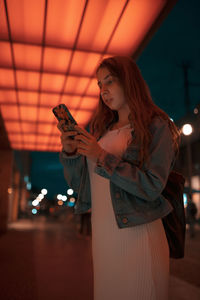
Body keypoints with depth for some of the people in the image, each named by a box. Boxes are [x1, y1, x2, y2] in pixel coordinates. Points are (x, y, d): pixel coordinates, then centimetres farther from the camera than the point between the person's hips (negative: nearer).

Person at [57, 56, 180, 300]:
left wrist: (102, 157, -19)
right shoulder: (101, 130, 9)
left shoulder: (156, 126, -6)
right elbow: (79, 183, 10)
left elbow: (153, 188, -14)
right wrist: (70, 151, -8)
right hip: (102, 234, 5)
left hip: (137, 233, -5)